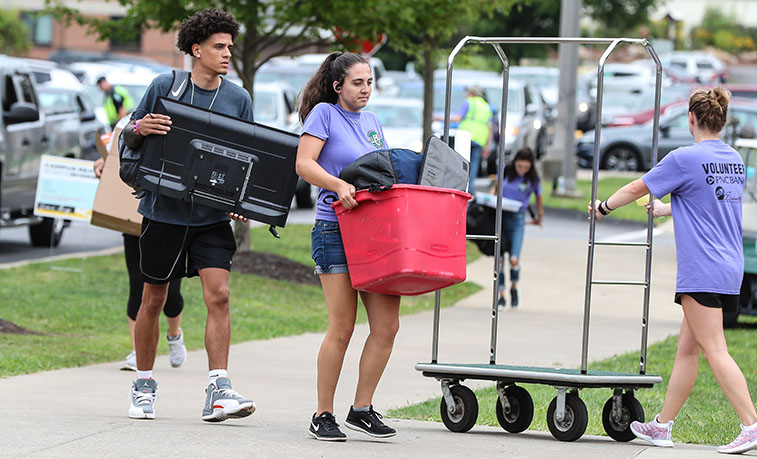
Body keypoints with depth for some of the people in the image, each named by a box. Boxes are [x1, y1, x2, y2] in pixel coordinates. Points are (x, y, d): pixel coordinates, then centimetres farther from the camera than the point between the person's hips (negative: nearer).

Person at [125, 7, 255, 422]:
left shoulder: (238, 99, 5)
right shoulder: (164, 86, -1)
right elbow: (130, 133, 5)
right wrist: (141, 129, -19)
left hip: (212, 215, 1)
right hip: (164, 210, -1)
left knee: (218, 295, -14)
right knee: (153, 300, 7)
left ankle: (218, 391, -16)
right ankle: (143, 386, 22)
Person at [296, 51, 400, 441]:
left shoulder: (372, 122, 19)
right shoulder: (324, 114, 0)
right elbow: (304, 164, -11)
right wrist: (338, 185, -25)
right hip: (335, 231, -6)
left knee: (387, 326, -1)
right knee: (342, 327, -10)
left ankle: (362, 409, 10)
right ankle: (323, 416, 0)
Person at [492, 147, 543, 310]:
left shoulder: (533, 179, -2)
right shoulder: (506, 171, 1)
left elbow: (538, 198, 14)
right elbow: (496, 186, 18)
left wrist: (540, 216, 23)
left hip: (517, 219, -2)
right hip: (499, 215, 2)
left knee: (514, 260, -14)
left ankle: (514, 287, 15)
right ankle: (501, 296, 11)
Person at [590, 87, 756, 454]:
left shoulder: (685, 158, -10)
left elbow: (638, 189, 1)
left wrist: (604, 206, 19)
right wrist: (665, 210, 44)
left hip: (702, 270, -8)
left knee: (715, 350, -10)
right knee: (686, 349, 13)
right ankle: (662, 426, 18)